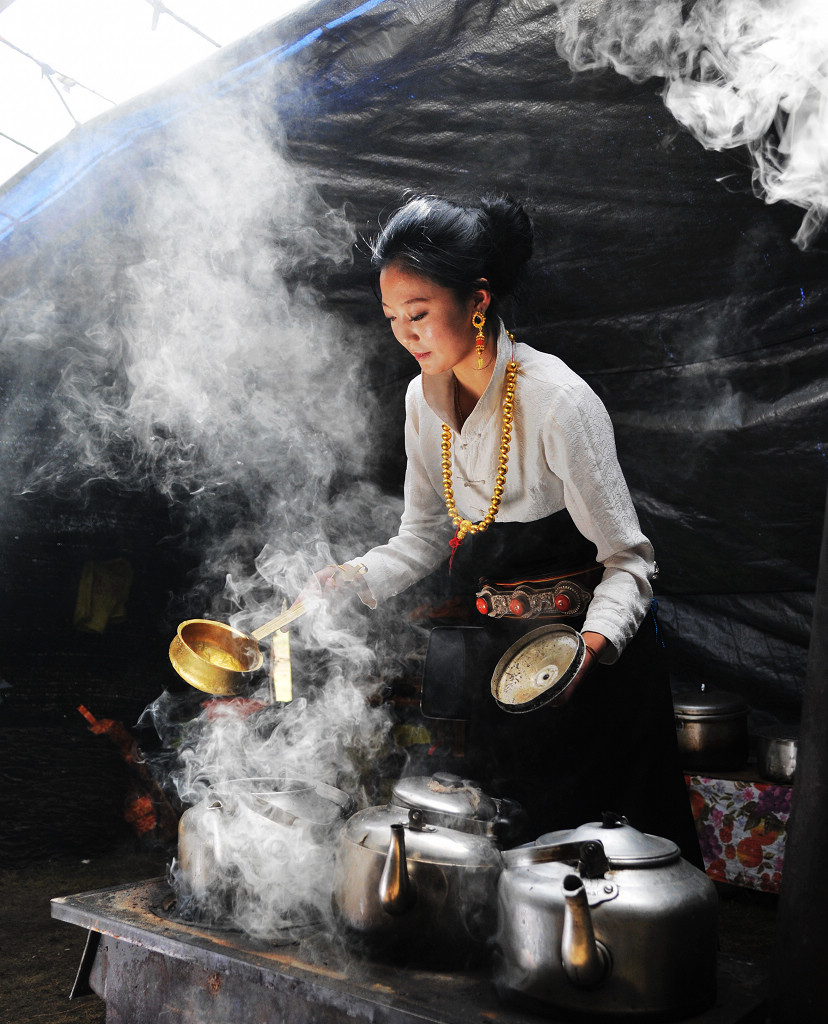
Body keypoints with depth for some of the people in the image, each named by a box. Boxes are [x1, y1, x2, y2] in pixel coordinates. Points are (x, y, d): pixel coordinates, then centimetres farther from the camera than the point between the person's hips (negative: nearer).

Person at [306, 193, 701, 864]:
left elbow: (629, 560, -19)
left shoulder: (557, 402, -24)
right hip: (505, 656, 7)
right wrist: (355, 579, -8)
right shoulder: (426, 399, -3)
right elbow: (425, 536, 8)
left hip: (599, 657, -6)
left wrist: (593, 642, -36)